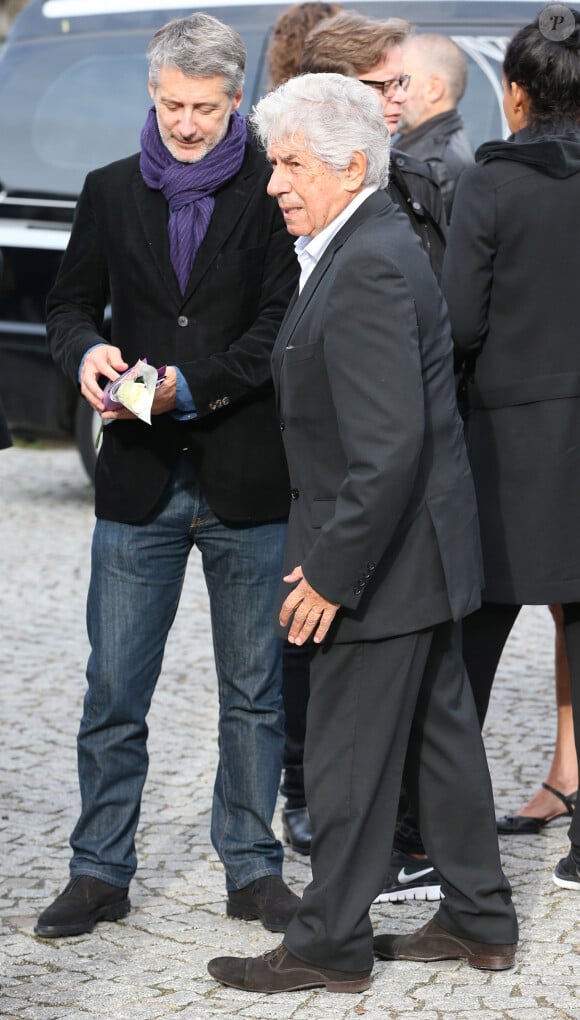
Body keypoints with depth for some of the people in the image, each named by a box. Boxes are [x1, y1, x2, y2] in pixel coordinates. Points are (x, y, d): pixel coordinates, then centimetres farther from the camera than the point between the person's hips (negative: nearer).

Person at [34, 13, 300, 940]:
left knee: (253, 689, 7)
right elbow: (71, 301, 12)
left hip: (244, 479, -2)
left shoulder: (268, 194, -2)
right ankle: (101, 871, 13)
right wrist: (87, 354, -11)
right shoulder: (112, 192, 8)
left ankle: (252, 869, 18)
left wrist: (188, 388, -19)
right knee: (114, 686, 3)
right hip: (140, 479, 2)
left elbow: (282, 325, -7)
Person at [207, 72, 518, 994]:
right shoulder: (369, 243, 9)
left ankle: (330, 945, 12)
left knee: (348, 754, 1)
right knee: (439, 732, 17)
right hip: (418, 549, 10)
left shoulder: (366, 270, -23)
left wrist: (333, 572, -23)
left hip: (383, 553, -10)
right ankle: (479, 921, 28)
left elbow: (389, 446, -28)